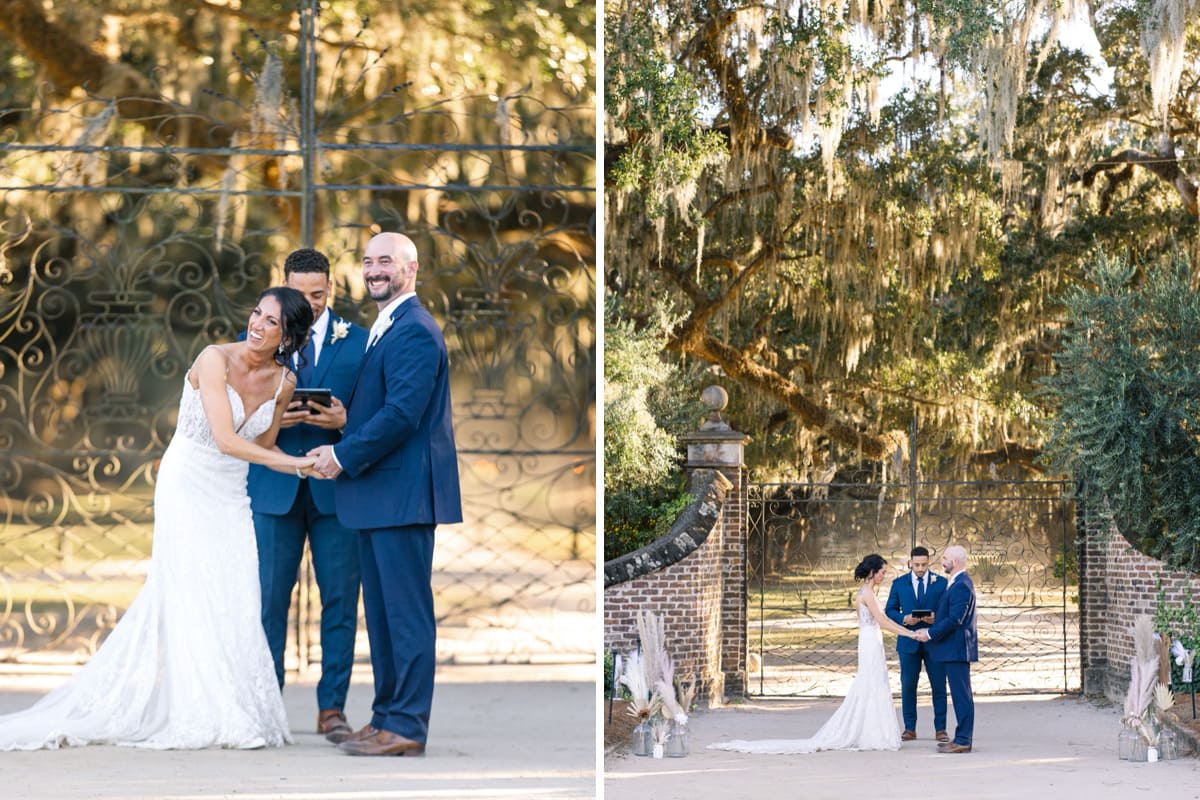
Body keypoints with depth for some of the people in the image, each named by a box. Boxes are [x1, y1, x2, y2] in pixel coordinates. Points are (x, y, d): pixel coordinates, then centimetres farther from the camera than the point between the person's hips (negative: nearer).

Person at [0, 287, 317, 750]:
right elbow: (225, 439, -26)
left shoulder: (283, 382, 0)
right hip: (187, 486, -5)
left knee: (233, 602, -2)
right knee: (191, 597, -7)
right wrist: (296, 463, -27)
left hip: (230, 498, 5)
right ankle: (199, 718, -3)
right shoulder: (214, 360, -17)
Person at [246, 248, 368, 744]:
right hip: (275, 488, 0)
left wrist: (344, 421, -16)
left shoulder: (357, 342, 6)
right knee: (269, 601, 3)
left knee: (340, 601, 0)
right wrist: (272, 419, -14)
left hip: (336, 488, 0)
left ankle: (332, 708, 7)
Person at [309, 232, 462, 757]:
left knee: (407, 612, -6)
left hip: (403, 492, -11)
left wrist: (345, 456, -15)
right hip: (378, 494, 11)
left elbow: (402, 413, -21)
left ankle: (407, 728, -4)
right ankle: (387, 716, 21)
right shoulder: (383, 330, 19)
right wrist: (339, 446, 7)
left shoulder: (415, 331, -14)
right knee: (381, 611, 14)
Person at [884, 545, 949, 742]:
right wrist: (904, 619, -13)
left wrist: (936, 618, -17)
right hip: (908, 642, 1)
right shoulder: (899, 584, 6)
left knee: (939, 687, 0)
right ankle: (909, 728, 10)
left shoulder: (941, 583, 3)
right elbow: (890, 611, 6)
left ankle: (940, 729, 7)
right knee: (908, 687, 3)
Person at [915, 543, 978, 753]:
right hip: (955, 649, 11)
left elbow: (954, 619, -22)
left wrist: (931, 633, -14)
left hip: (957, 648, -11)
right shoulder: (958, 583, 17)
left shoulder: (961, 586, -17)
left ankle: (963, 741, -6)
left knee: (961, 695, -8)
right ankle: (961, 738, 16)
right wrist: (931, 627, 12)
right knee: (960, 695, 12)